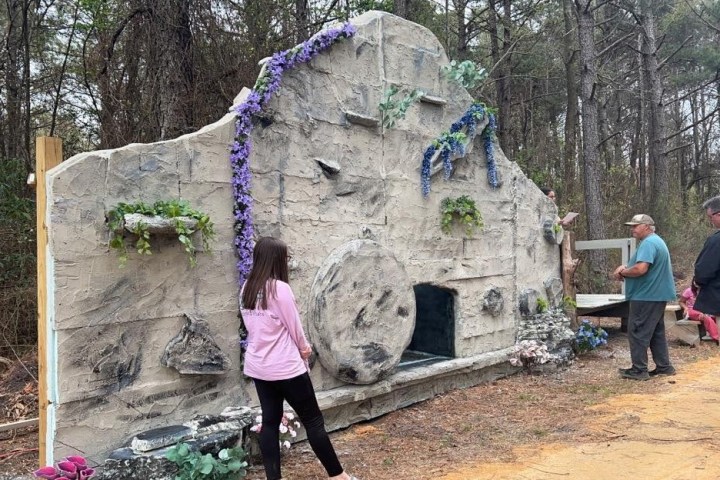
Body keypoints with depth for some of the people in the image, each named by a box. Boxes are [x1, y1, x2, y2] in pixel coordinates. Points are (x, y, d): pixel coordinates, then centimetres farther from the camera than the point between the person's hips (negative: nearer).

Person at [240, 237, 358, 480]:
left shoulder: (247, 289, 4)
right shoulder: (279, 288, -19)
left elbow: (252, 326, 11)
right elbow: (293, 327, -12)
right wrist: (304, 348, 9)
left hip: (258, 366, 7)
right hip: (285, 367, -7)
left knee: (270, 421, 13)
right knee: (313, 420, 4)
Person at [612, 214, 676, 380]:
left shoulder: (648, 243, -19)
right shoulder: (655, 241, 17)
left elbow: (641, 269, -30)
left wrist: (622, 273, -12)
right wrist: (625, 267, 4)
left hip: (646, 296, -11)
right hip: (656, 295, 11)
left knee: (637, 332, -4)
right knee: (656, 332, 15)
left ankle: (639, 370, 0)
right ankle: (664, 366, 20)